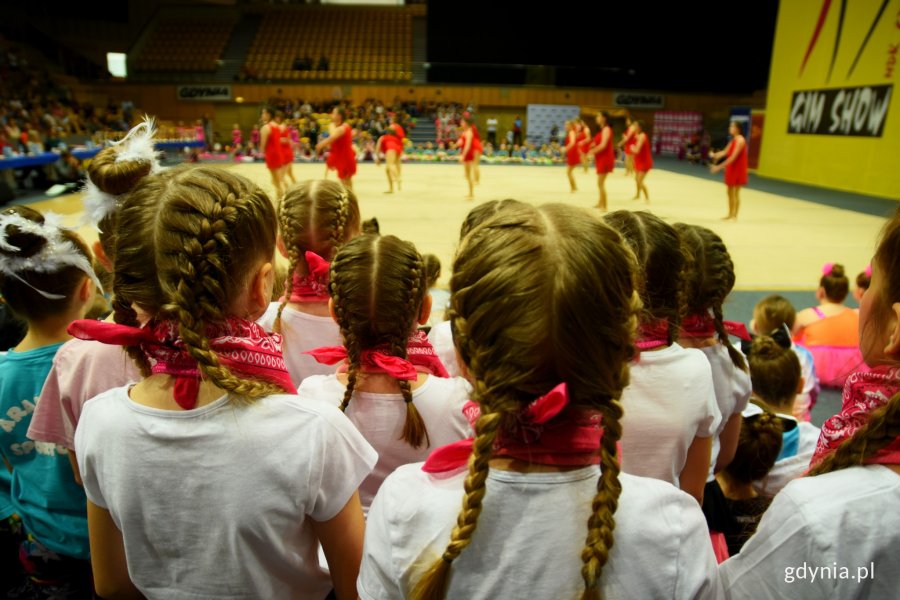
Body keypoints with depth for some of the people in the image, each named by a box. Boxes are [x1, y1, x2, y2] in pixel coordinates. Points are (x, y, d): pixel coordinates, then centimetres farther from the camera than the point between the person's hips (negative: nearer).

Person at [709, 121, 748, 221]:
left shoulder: (740, 140, -18)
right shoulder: (733, 140, 12)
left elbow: (733, 157, -24)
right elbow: (725, 152, 8)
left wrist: (720, 167, -26)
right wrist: (714, 155, -11)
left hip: (738, 169, -9)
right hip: (731, 168, 9)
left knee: (735, 193, -3)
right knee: (730, 192, 13)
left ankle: (735, 216, 4)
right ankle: (730, 214, 21)